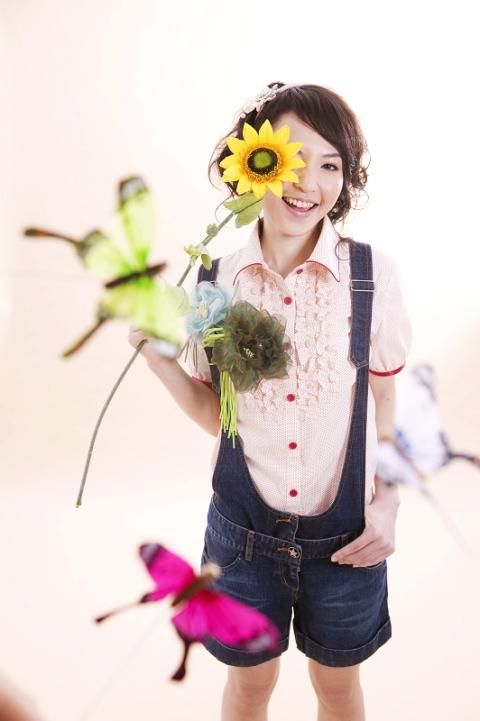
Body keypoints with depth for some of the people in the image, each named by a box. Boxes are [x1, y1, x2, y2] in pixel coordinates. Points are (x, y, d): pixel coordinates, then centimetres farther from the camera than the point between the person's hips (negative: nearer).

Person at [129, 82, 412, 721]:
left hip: (345, 533, -1)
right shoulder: (215, 281, -9)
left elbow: (385, 404, -1)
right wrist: (156, 353, -14)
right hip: (243, 527, 1)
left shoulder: (372, 275, -14)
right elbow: (215, 413, -1)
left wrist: (388, 505, -8)